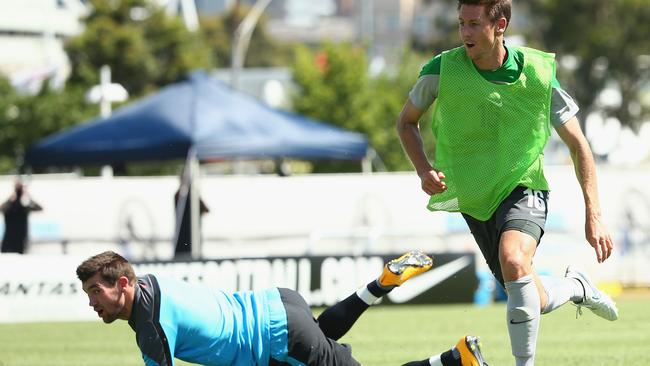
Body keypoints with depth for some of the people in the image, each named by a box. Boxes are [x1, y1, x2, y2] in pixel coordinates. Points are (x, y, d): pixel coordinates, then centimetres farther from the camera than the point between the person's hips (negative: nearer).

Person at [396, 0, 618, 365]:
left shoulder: (538, 74, -15)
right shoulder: (443, 69, -14)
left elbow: (577, 145, -5)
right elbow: (407, 122, 6)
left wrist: (594, 215, -11)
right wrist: (425, 169, -13)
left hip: (523, 189, -3)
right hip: (473, 199, 3)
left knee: (513, 260, -35)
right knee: (529, 302, 5)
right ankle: (576, 286, 41)